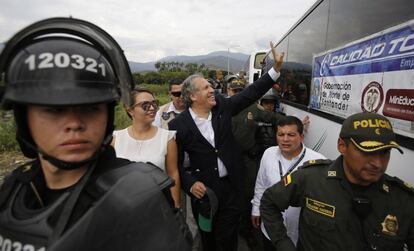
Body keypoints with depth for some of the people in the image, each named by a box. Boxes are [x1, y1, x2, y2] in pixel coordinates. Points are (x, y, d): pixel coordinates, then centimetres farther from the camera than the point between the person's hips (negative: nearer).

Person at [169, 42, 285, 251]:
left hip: (230, 184, 3)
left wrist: (276, 68, -3)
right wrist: (190, 184, -18)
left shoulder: (221, 106, -2)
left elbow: (251, 93, 0)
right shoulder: (178, 125, -12)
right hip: (203, 189, -2)